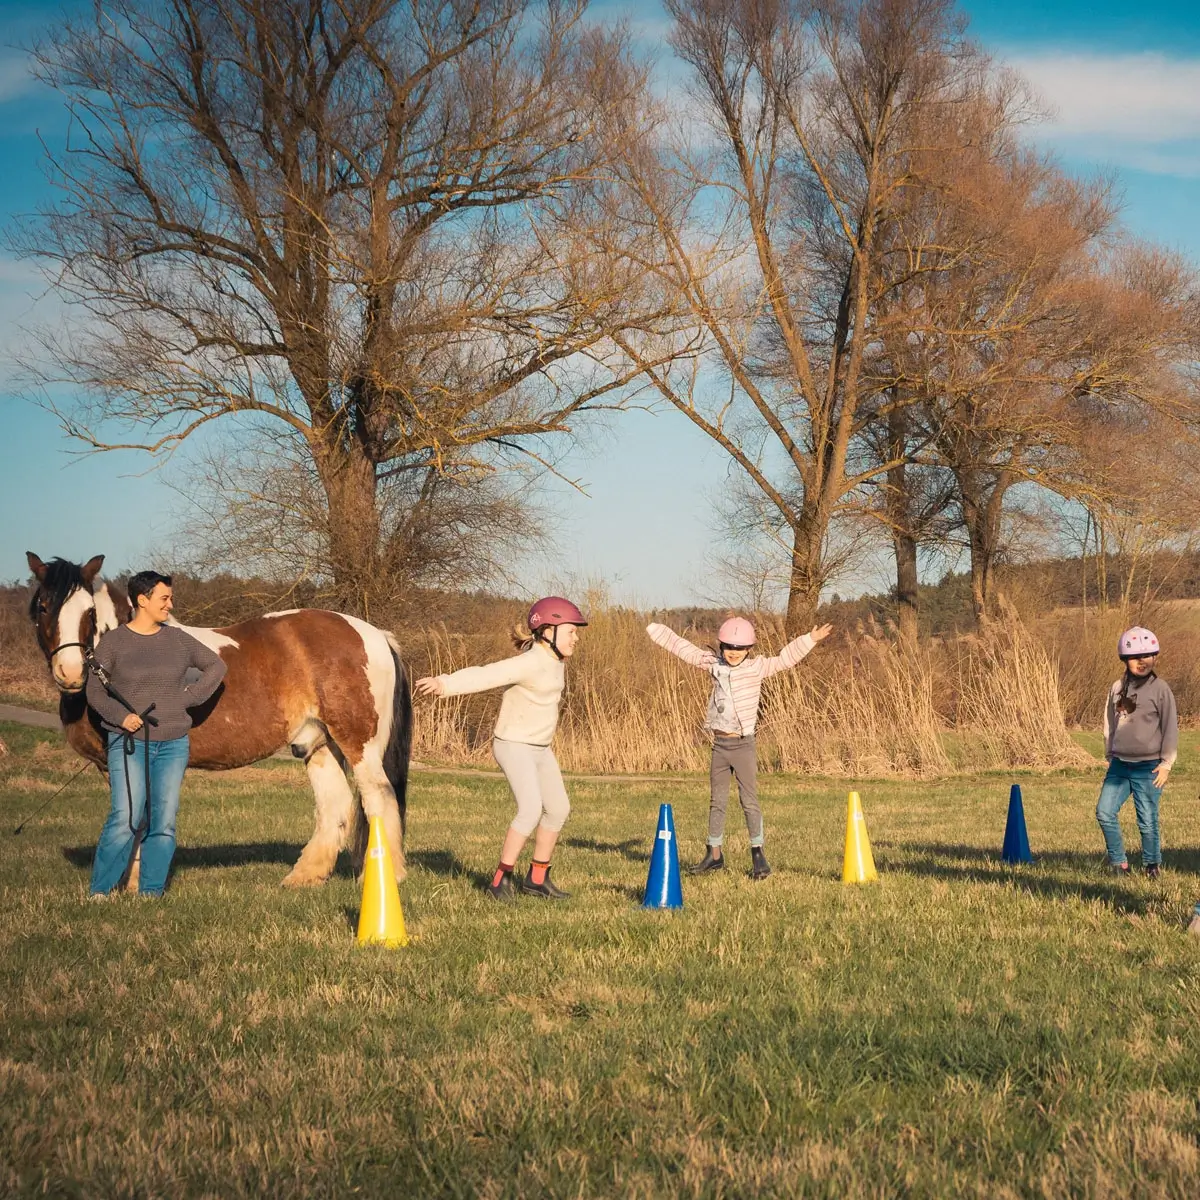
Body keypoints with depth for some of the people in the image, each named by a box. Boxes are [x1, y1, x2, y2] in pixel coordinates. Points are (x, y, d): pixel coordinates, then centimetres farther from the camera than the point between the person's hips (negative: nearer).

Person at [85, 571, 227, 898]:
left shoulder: (178, 640, 6)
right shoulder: (113, 642, -2)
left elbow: (216, 666, 16)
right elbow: (95, 690, 0)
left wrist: (191, 697, 2)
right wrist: (120, 716, -16)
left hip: (173, 744, 4)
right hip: (128, 742, -4)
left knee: (164, 822, 3)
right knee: (126, 818, -13)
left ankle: (151, 892, 12)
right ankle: (99, 891, -4)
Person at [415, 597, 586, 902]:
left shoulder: (556, 661, 4)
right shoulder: (530, 663, -23)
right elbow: (485, 675, -35)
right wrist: (444, 683, -47)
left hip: (540, 749, 10)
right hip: (514, 746, -10)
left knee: (558, 809, 14)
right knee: (531, 809, -20)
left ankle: (537, 878, 26)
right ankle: (501, 879, -10)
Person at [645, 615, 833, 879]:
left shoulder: (756, 668, -7)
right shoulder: (714, 664, 5)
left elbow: (785, 658, -15)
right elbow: (683, 648, 14)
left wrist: (810, 639, -27)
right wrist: (654, 629, 21)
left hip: (743, 744, -5)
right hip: (719, 744, 5)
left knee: (749, 801, -4)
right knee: (717, 801, 12)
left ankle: (758, 855, 0)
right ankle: (714, 855, 21)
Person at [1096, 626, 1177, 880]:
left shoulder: (1160, 689, -5)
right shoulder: (1117, 688, 9)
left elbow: (1170, 727, -3)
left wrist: (1166, 763, -6)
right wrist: (1110, 755, 17)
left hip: (1148, 767, -5)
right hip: (1120, 765, 5)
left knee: (1147, 820, -2)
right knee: (1105, 812, -2)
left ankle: (1152, 865, 17)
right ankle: (1118, 862, 12)